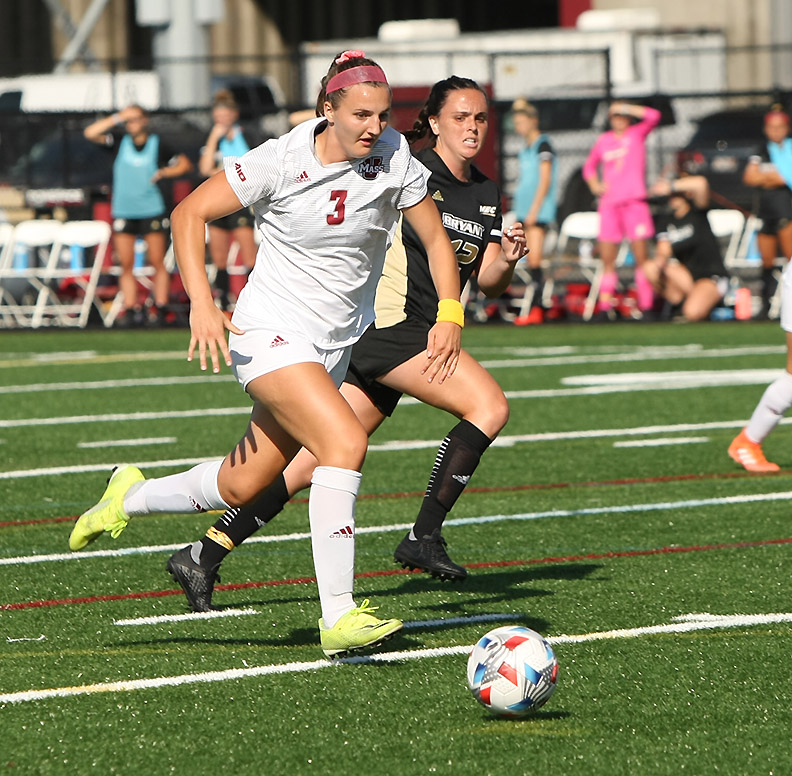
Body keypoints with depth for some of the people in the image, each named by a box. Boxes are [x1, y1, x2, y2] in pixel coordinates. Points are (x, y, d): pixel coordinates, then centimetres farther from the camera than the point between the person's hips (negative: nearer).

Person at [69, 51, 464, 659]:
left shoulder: (394, 159, -5)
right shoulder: (281, 162, -15)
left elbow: (436, 237, 5)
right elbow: (190, 213, -8)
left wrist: (450, 316, -10)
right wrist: (202, 303, -18)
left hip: (338, 346, 6)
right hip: (272, 333, -5)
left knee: (243, 486, 10)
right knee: (346, 443, -28)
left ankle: (131, 498, 39)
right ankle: (338, 616, -27)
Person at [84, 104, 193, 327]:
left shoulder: (157, 144, 1)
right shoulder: (120, 141, 3)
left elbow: (185, 164, 8)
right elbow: (90, 133, -8)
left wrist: (163, 172, -8)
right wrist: (117, 118, -12)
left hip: (152, 210, -2)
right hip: (123, 212, 2)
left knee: (158, 263, -2)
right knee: (126, 265, -1)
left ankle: (161, 309, 0)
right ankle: (131, 309, 1)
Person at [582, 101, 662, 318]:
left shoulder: (637, 133, 6)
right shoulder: (604, 140, 14)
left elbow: (653, 116, -12)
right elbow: (589, 165, 27)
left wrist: (626, 107, -7)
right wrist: (594, 184, 9)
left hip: (634, 201, -3)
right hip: (609, 203, 3)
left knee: (641, 258, -5)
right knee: (607, 261, 1)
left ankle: (646, 305, -6)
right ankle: (605, 306, 1)